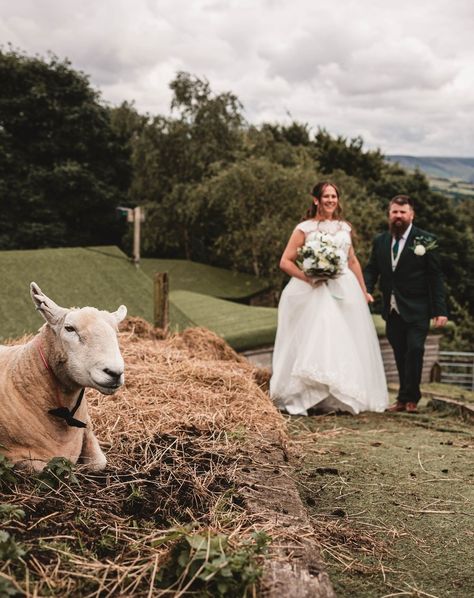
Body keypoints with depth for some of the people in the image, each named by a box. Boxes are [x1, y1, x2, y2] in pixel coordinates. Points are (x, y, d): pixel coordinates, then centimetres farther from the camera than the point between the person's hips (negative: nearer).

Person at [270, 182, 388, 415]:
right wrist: (308, 278, -15)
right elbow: (285, 262, -2)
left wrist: (363, 291, 20)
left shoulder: (344, 228, 15)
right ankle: (306, 398, -7)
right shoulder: (304, 228, 1)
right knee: (313, 342, -12)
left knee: (344, 343, 3)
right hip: (314, 292, -4)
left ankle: (342, 398, 12)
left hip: (345, 291, 5)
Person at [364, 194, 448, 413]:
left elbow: (435, 277, -5)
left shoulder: (426, 240, -4)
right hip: (392, 310, 4)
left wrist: (440, 310, -9)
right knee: (400, 354, 9)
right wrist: (365, 291, -14)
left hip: (416, 310, -4)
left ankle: (410, 398, 1)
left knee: (414, 349, -12)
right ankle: (404, 399, 18)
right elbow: (371, 270, 7)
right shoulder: (380, 241, 8)